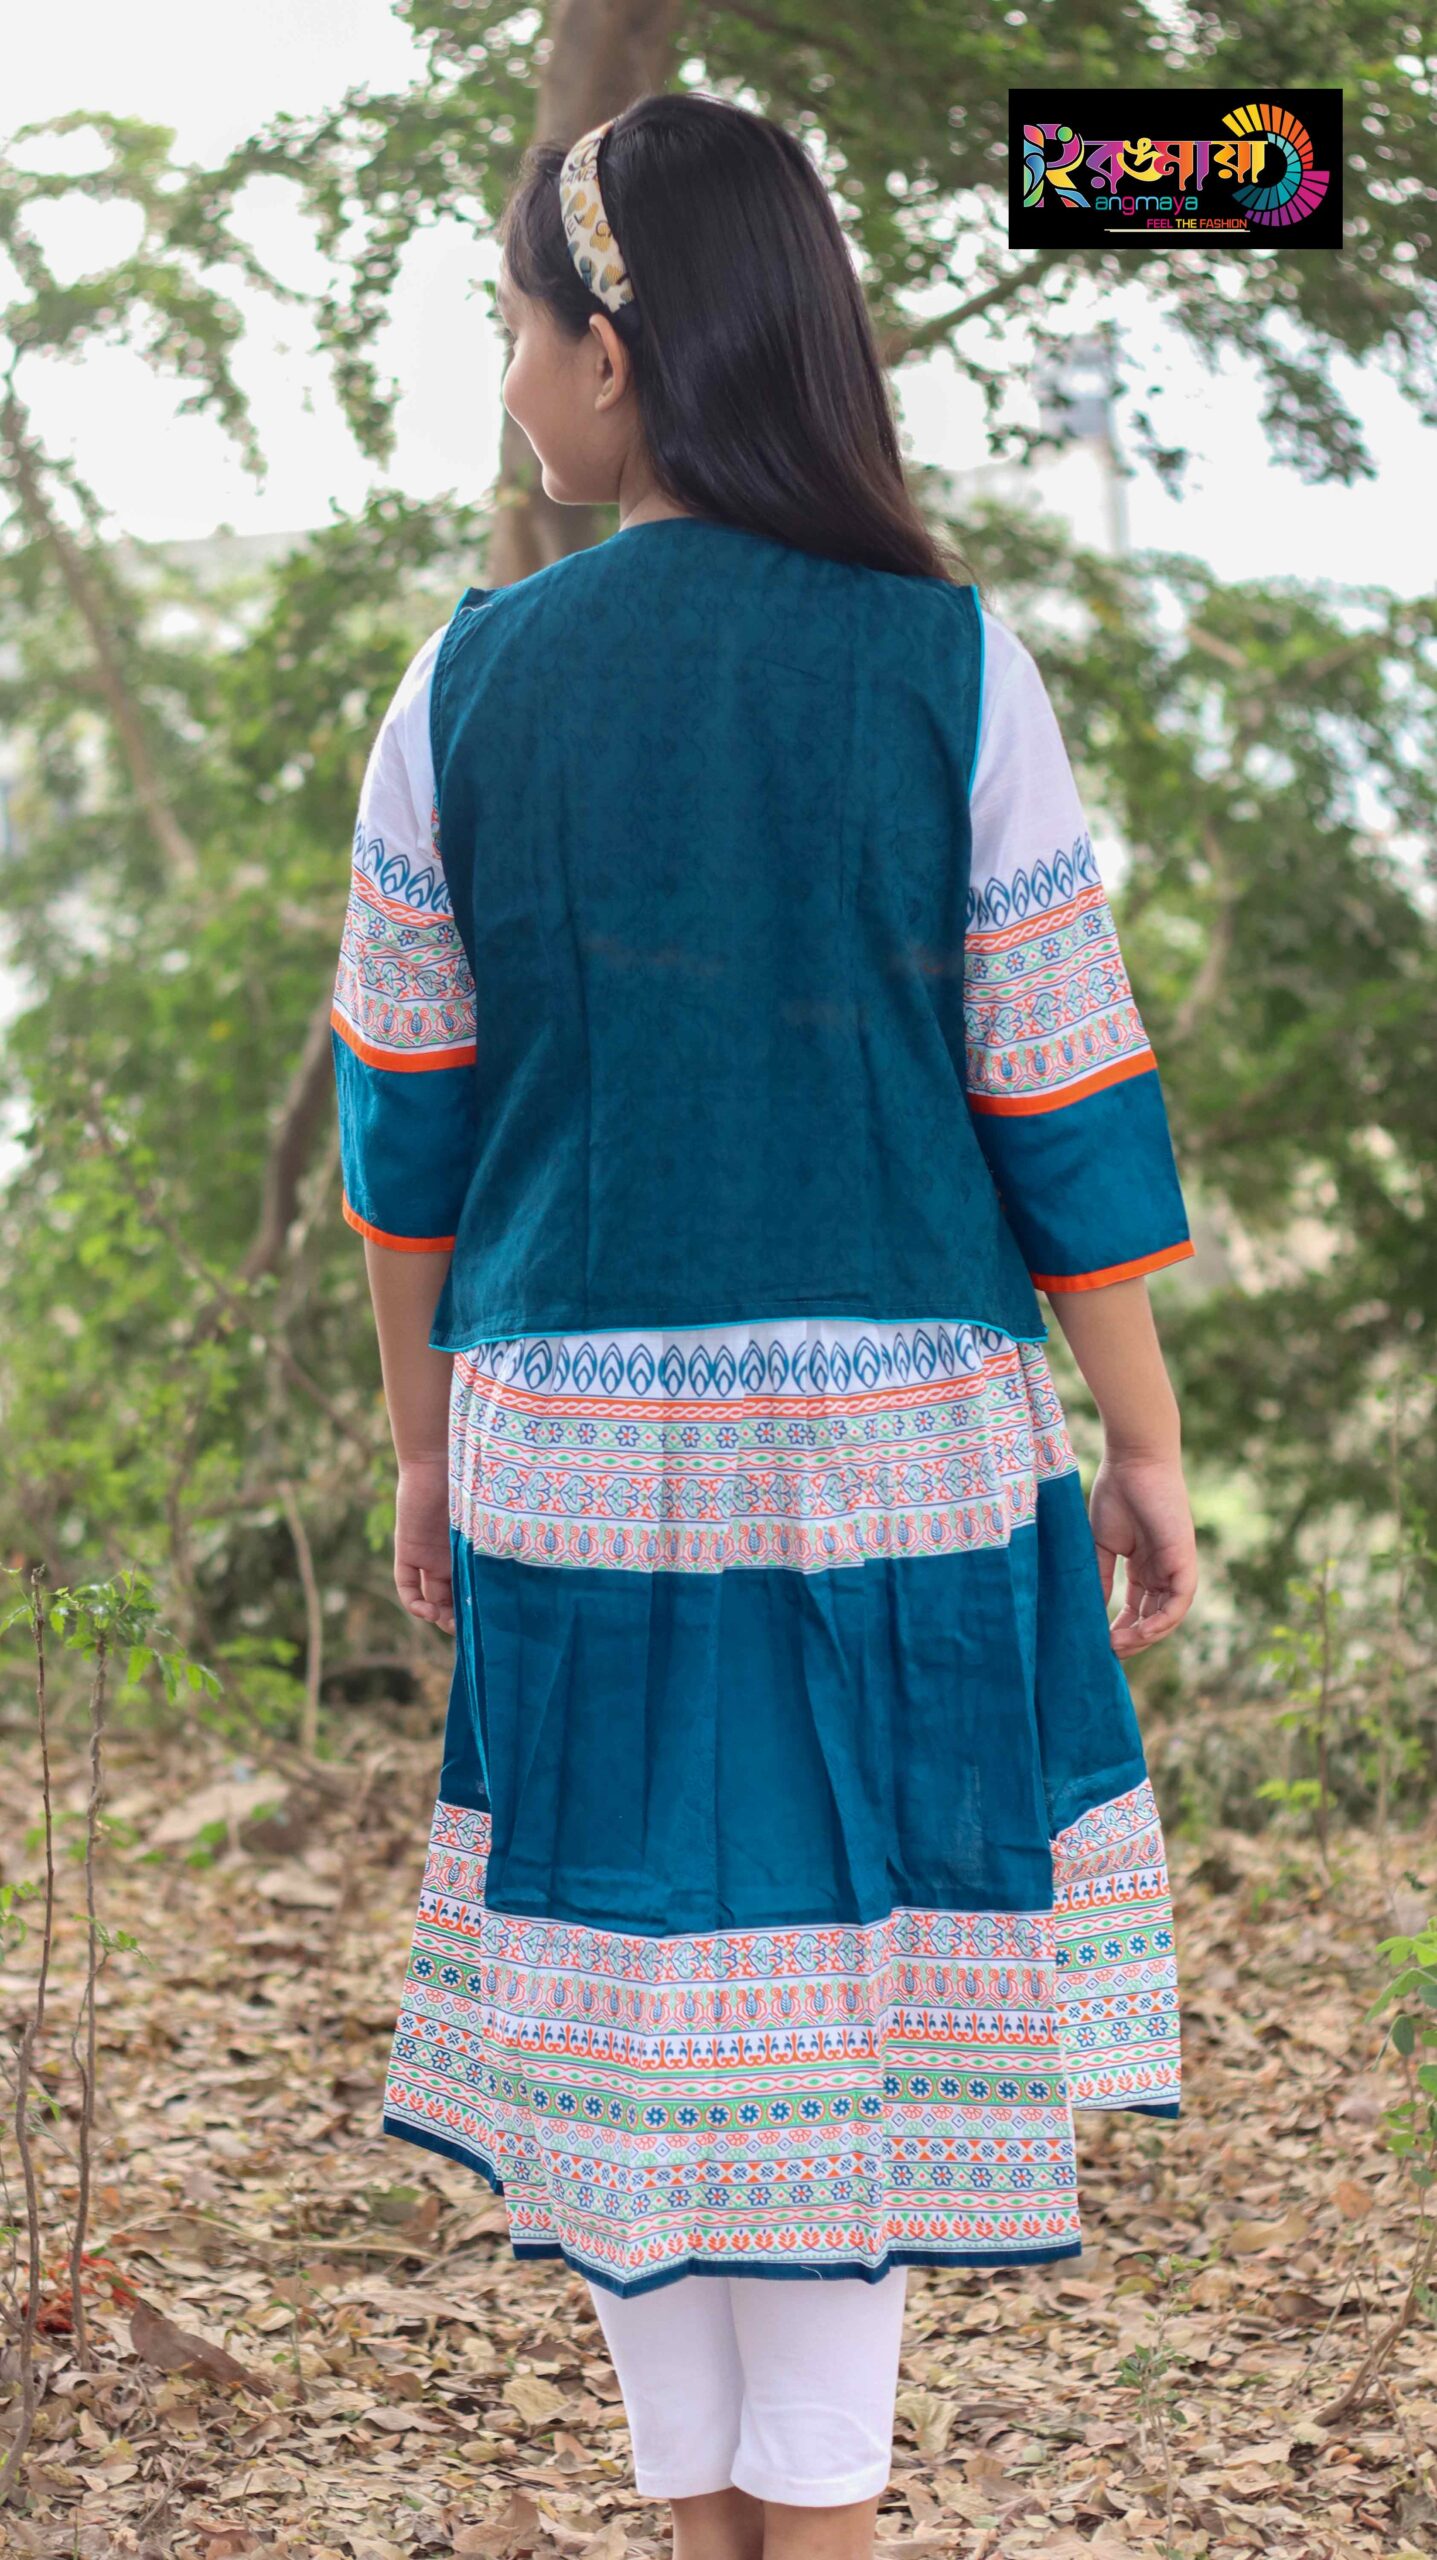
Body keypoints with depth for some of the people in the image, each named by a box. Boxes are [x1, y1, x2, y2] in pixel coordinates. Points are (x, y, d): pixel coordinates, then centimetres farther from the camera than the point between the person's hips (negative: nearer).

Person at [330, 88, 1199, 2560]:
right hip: (902, 1446, -1)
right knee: (865, 1984, 9)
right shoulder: (947, 662, -6)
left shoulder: (474, 676, -2)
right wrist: (1145, 1445, 5)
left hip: (578, 1445, 1)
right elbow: (1070, 1097, -5)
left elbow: (407, 1106, 4)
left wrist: (424, 1446, 15)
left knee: (631, 2002, 12)